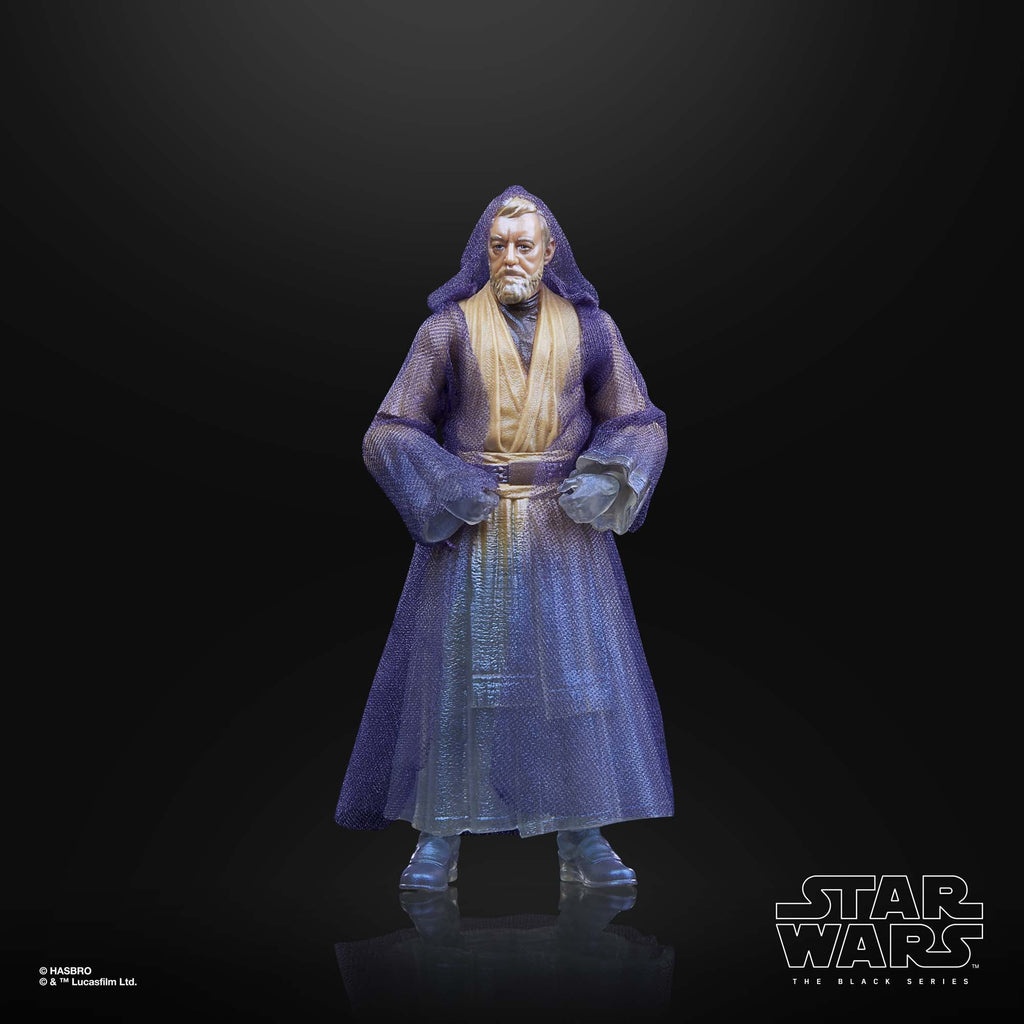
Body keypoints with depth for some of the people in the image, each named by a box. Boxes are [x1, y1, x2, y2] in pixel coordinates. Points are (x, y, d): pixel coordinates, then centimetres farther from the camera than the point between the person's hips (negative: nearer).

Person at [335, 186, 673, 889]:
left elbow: (640, 425, 8)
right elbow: (390, 433, 0)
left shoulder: (589, 327, 6)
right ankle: (440, 837, 10)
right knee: (456, 673, 0)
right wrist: (448, 488, -13)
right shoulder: (449, 328, 2)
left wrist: (606, 480, -11)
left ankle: (581, 838, 12)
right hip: (470, 532, -1)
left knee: (578, 670, 1)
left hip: (565, 532, 1)